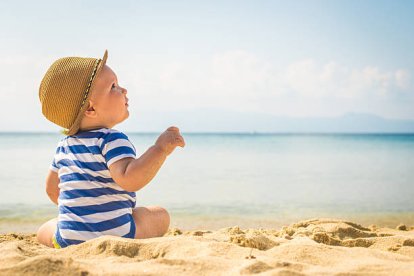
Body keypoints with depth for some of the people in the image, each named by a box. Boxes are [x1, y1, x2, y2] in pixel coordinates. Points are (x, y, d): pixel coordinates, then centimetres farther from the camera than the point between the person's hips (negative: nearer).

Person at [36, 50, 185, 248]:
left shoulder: (65, 145, 10)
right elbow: (129, 179, -32)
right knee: (160, 215, 16)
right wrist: (160, 149, -33)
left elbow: (52, 188, 23)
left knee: (43, 232, 34)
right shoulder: (112, 141, -15)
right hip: (116, 236, -5)